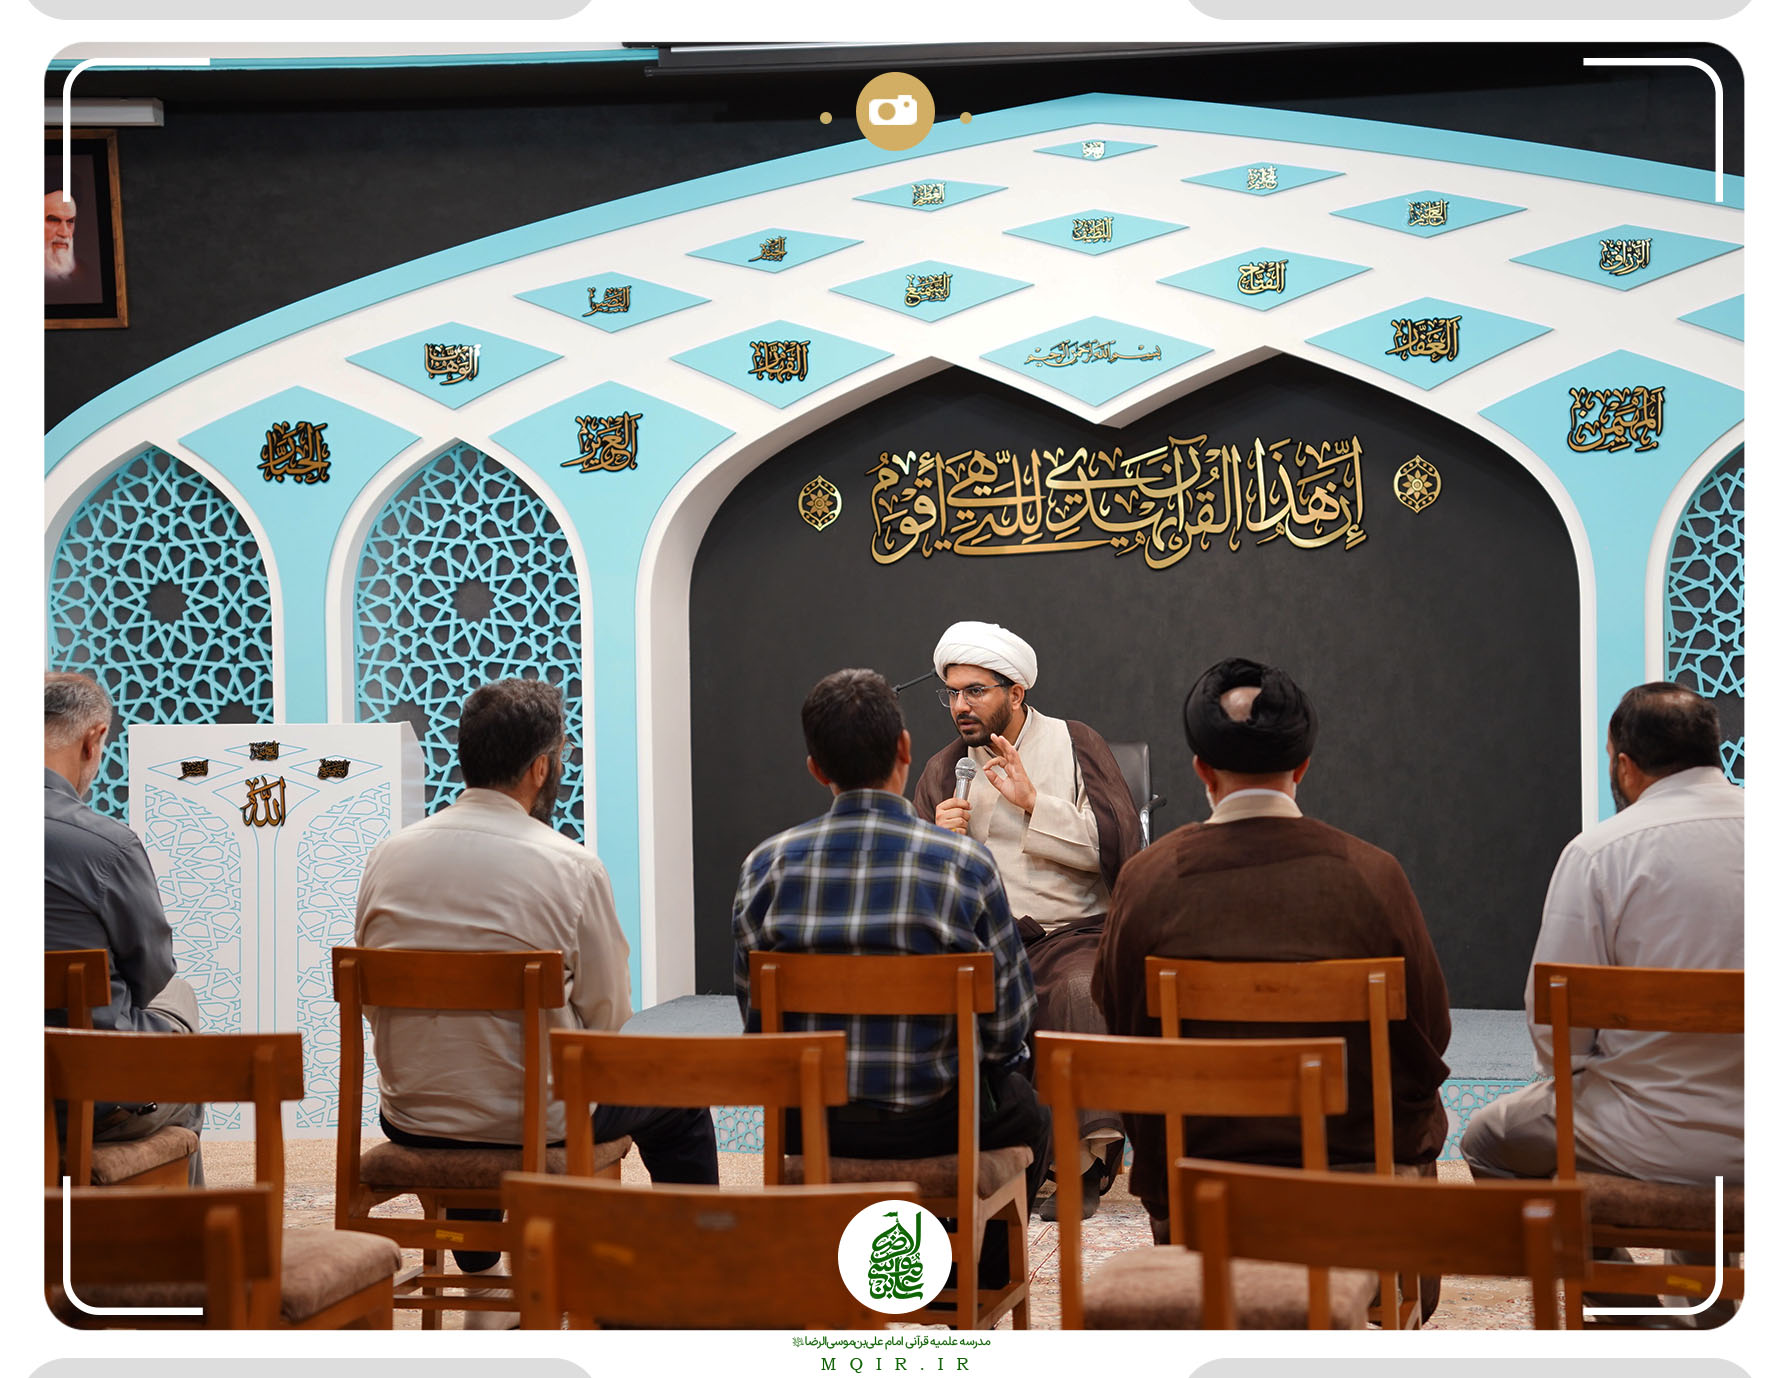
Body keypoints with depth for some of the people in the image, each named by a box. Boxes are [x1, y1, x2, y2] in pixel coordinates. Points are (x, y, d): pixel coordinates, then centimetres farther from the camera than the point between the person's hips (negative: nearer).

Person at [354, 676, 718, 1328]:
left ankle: (482, 1285, 51)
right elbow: (607, 1012, -8)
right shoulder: (571, 866, -16)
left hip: (411, 1123, 4)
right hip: (537, 1124, -4)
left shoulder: (387, 857, -4)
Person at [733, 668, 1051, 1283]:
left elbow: (757, 1025, -1)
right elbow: (1007, 1027, -10)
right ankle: (979, 1283, 38)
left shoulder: (766, 866, -7)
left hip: (807, 1129, 3)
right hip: (935, 1128, -3)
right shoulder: (964, 864, -15)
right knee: (1024, 1104, 31)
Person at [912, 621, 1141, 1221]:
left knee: (1080, 991, -36)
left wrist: (1035, 803, -12)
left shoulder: (1076, 745, 6)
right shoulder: (943, 771, 15)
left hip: (1069, 932, -3)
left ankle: (1086, 1161, -24)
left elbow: (1119, 845, -6)